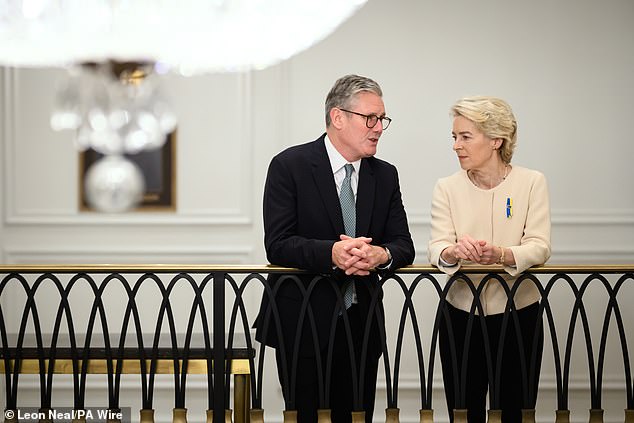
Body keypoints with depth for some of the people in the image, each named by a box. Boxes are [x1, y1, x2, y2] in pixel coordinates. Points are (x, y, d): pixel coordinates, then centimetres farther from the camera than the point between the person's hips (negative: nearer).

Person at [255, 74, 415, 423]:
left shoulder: (385, 175, 11)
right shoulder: (290, 166, -5)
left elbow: (403, 245, 6)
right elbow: (277, 245, -13)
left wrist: (381, 255, -19)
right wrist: (332, 253, -30)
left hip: (362, 325, 4)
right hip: (303, 324, -4)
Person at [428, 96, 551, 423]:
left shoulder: (531, 182, -2)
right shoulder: (447, 188, 2)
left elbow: (539, 248, -11)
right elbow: (436, 249, -8)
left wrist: (501, 255, -32)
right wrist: (454, 252, -33)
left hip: (519, 314, -1)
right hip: (461, 317, 1)